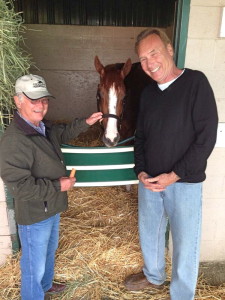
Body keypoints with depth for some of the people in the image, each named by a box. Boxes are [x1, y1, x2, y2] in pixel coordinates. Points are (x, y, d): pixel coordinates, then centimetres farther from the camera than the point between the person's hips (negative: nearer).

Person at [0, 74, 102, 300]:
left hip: (52, 207, 10)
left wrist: (85, 123, 12)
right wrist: (58, 186, -26)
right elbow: (19, 187, -31)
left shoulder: (42, 127, -1)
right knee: (35, 264, 12)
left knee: (50, 249, 30)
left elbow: (62, 133, 22)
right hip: (34, 214, -10)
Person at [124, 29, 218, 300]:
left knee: (185, 244, 9)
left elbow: (206, 137, -15)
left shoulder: (196, 82, -11)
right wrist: (141, 170, -4)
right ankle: (153, 276, 49)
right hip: (149, 181, 6)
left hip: (184, 182, -5)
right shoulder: (148, 93, 5)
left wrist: (174, 175, -17)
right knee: (148, 232, 21)